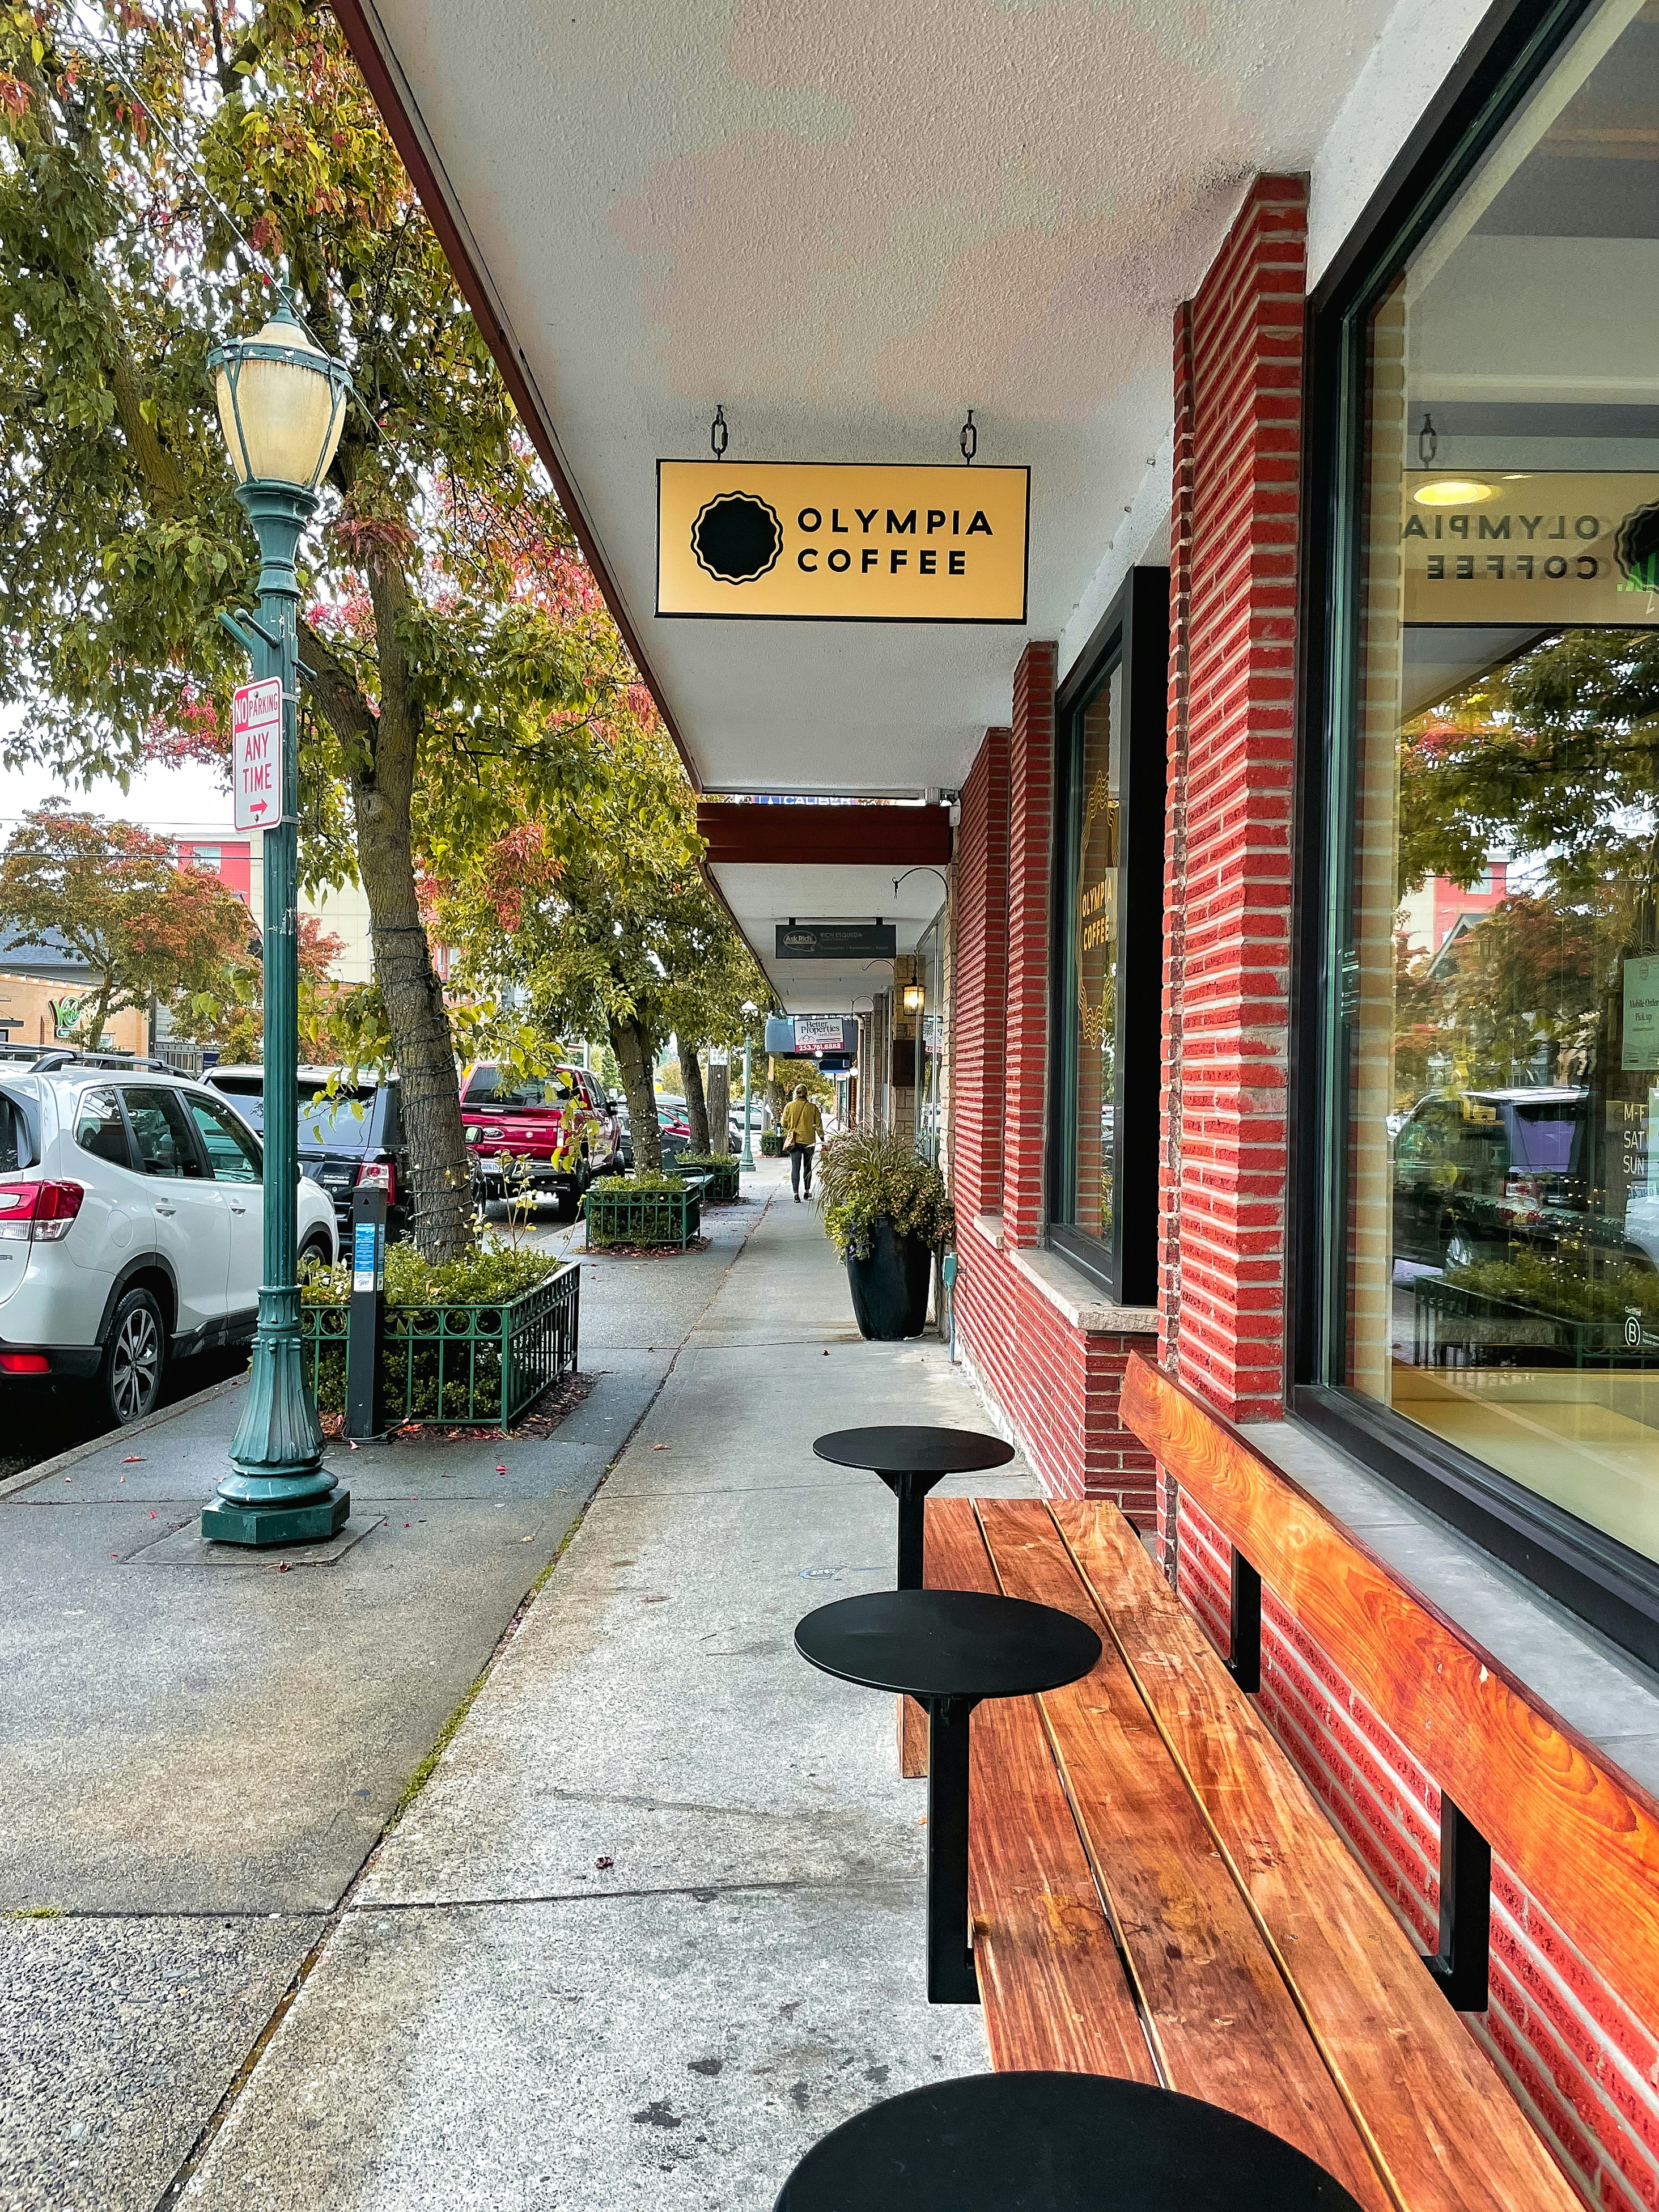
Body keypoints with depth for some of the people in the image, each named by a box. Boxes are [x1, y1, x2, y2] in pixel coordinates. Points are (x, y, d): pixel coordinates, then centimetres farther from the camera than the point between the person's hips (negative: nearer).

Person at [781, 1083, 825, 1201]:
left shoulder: (789, 1106, -2)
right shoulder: (812, 1107, -4)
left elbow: (784, 1124, 5)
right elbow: (818, 1124, 1)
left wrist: (786, 1136, 21)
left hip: (794, 1141, 0)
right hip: (809, 1141, 1)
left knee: (795, 1167, -1)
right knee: (808, 1167, 17)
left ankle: (796, 1193, -11)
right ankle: (807, 1191, 22)